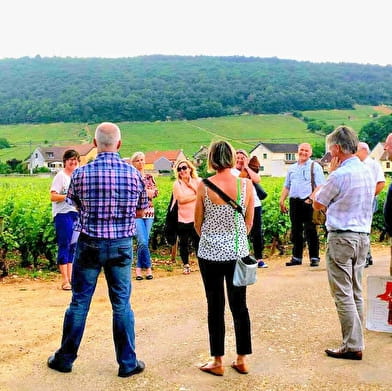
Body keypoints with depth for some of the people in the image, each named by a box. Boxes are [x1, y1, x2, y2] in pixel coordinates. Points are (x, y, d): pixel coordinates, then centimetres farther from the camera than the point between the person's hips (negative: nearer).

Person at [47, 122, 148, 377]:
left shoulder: (82, 173, -10)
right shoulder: (133, 173, -7)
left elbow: (75, 205, 7)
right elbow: (141, 212, 4)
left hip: (89, 244, -1)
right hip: (122, 245, 1)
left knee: (79, 302, 11)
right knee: (121, 304, 9)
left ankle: (65, 359, 25)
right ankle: (128, 363, 18)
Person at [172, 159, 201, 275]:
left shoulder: (197, 182, 4)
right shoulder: (177, 184, -1)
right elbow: (181, 199, -15)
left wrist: (192, 186, -11)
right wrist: (197, 196, -9)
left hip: (196, 218, 0)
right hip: (182, 219, 0)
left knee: (198, 243, 1)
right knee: (183, 244, 8)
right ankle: (186, 265, 22)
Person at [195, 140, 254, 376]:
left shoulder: (204, 186, -10)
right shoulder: (246, 184, -6)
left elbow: (198, 223, 0)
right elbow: (249, 221, 4)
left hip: (210, 253, -2)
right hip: (238, 252, 2)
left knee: (215, 307, 8)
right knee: (239, 306, 13)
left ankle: (218, 362, 18)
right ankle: (242, 360, 22)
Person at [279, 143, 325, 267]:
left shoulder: (315, 166, 1)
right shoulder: (292, 168, 18)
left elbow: (320, 186, -8)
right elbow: (286, 186, 22)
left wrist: (312, 198, -21)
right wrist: (282, 200, 10)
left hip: (308, 202, -5)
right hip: (294, 202, 6)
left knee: (310, 231, -3)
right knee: (296, 231, 10)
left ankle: (314, 258, 5)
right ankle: (296, 257, 18)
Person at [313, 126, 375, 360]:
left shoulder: (340, 175, -16)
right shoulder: (368, 172, 9)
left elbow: (318, 204, -4)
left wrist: (331, 172, 4)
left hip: (341, 237, -8)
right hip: (363, 236, 8)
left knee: (343, 294, -2)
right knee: (356, 293, 15)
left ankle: (352, 346, 1)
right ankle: (356, 339, 23)